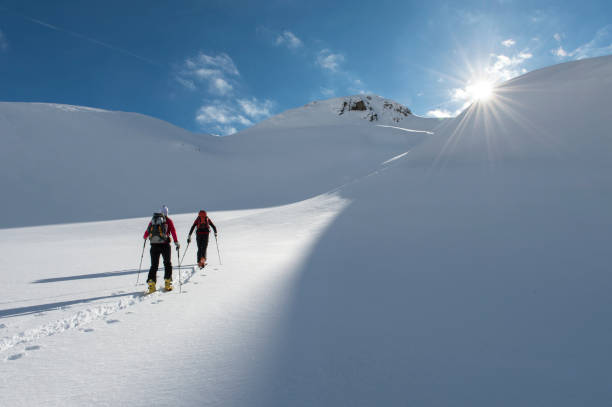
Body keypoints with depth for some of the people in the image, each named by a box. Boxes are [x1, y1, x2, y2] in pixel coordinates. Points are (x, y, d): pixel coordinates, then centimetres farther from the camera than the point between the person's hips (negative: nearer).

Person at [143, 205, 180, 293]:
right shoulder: (168, 220, 5)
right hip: (165, 244, -2)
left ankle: (151, 282, -3)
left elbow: (147, 232, 19)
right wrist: (176, 242, -7)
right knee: (167, 263, 12)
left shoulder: (152, 220, 14)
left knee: (154, 265, 9)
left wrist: (145, 237, 41)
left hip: (154, 245, 2)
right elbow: (173, 231, -6)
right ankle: (167, 283, 8)